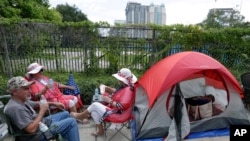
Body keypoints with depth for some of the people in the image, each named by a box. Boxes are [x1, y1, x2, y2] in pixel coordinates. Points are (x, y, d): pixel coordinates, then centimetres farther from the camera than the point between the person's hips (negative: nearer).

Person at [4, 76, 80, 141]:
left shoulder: (22, 100, 2)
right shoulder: (15, 108, -29)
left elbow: (37, 103, 20)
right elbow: (32, 129, -33)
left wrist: (54, 103, 10)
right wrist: (42, 111, -23)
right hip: (38, 134, -10)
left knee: (65, 114, 20)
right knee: (71, 122, -13)